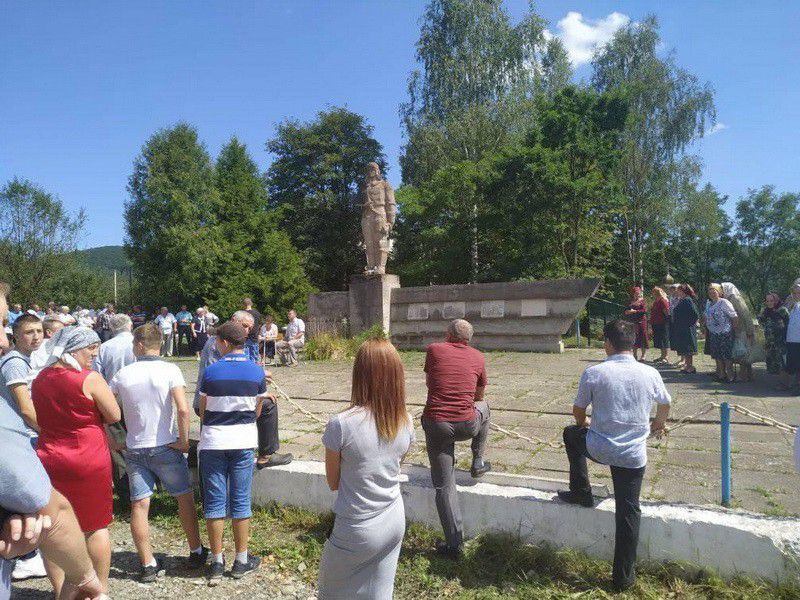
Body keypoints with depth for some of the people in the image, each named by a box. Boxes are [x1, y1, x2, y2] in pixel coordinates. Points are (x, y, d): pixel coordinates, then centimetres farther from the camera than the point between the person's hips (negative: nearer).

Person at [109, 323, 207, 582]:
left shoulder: (123, 374, -1)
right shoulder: (170, 370, -12)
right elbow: (183, 409, -22)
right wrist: (184, 441, -11)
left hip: (134, 449, 3)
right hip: (165, 447, -2)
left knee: (139, 506, 7)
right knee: (185, 499, 12)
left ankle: (148, 565, 12)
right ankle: (196, 552, 23)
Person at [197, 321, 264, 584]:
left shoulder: (211, 371, -8)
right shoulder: (257, 372, -4)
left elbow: (203, 411, 1)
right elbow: (257, 411, 5)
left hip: (213, 442, -1)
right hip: (243, 443, 1)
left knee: (215, 501, 8)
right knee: (241, 501, 9)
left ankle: (217, 563, 17)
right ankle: (241, 561, 18)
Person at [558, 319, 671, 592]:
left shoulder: (593, 373, -12)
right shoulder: (650, 373, -4)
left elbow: (578, 413, 1)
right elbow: (665, 404, 18)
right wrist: (658, 425, 40)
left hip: (598, 448, -2)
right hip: (633, 455, 2)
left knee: (571, 433, 30)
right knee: (628, 512, 14)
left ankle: (581, 493, 32)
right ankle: (623, 576, 21)